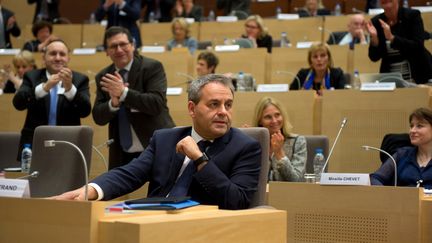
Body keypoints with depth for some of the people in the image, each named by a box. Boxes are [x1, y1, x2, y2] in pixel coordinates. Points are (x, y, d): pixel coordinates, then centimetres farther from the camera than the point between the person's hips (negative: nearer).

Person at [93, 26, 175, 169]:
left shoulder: (152, 67, -7)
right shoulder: (103, 77, 6)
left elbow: (157, 103, -19)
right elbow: (98, 118, 1)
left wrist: (124, 93, -27)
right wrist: (113, 103, -20)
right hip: (122, 155, 4)